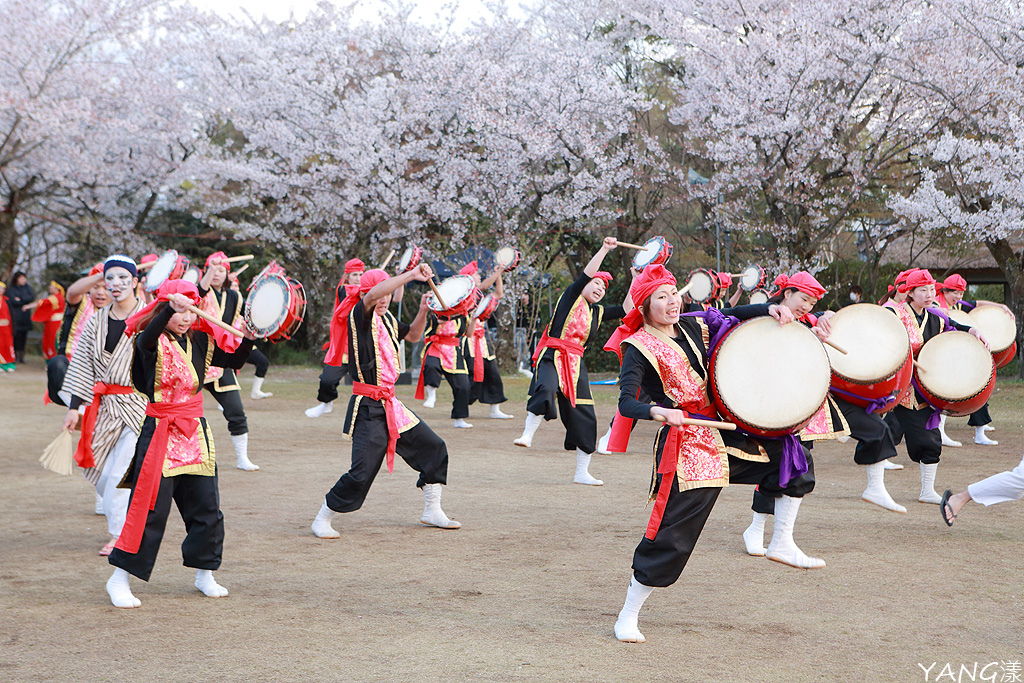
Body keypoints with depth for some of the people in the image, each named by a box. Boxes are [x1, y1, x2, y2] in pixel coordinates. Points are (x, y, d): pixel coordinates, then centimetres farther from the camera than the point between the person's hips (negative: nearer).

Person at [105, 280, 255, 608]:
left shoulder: (200, 340, 8)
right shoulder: (154, 341, -9)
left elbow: (234, 360, 11)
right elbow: (146, 339, -33)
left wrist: (248, 338, -8)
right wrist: (170, 309, -49)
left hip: (194, 430, 6)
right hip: (160, 430, -6)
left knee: (206, 504, 8)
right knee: (150, 507, -6)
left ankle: (204, 574, 24)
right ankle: (119, 579, 4)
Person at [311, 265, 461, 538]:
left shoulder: (387, 319, 12)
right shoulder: (358, 317, -11)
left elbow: (412, 335, 28)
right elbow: (372, 295, -31)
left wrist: (423, 311, 8)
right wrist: (412, 275, -32)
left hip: (391, 406, 9)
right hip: (367, 408, -9)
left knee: (433, 448, 11)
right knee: (362, 472, -15)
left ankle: (432, 512, 25)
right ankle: (322, 520, 3)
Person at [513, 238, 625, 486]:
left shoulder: (598, 312, 18)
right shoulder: (571, 298, 3)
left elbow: (625, 310, 13)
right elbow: (586, 274, -9)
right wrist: (604, 250, -16)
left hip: (575, 363, 6)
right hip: (551, 356, -6)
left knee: (584, 415, 3)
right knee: (546, 389, -38)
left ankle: (582, 473, 11)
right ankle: (527, 435, -28)